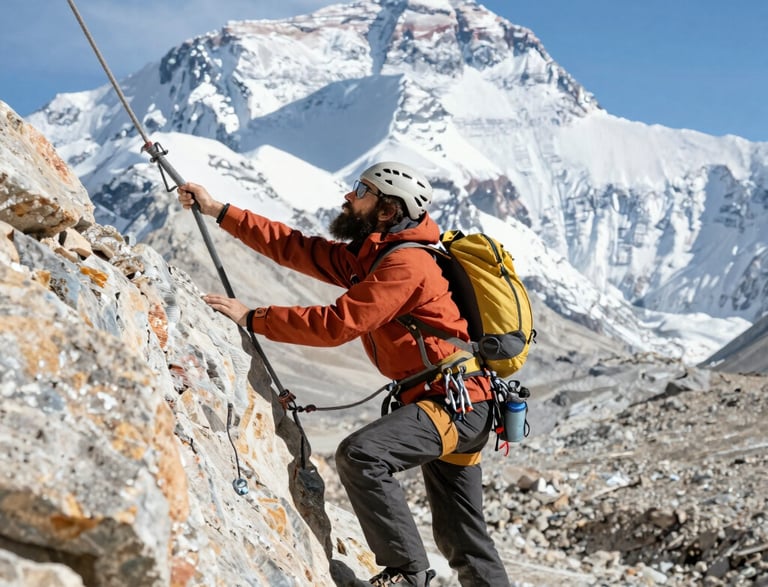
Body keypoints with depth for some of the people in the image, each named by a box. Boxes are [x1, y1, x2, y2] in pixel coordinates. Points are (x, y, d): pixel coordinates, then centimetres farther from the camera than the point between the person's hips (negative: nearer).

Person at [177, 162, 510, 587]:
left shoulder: (406, 264, -17)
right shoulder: (366, 258, 12)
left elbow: (337, 324, -23)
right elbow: (295, 248, 12)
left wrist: (251, 317, -17)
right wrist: (218, 211, 10)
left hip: (456, 402, -10)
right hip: (455, 407, 10)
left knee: (361, 454, -27)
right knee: (460, 539, 14)